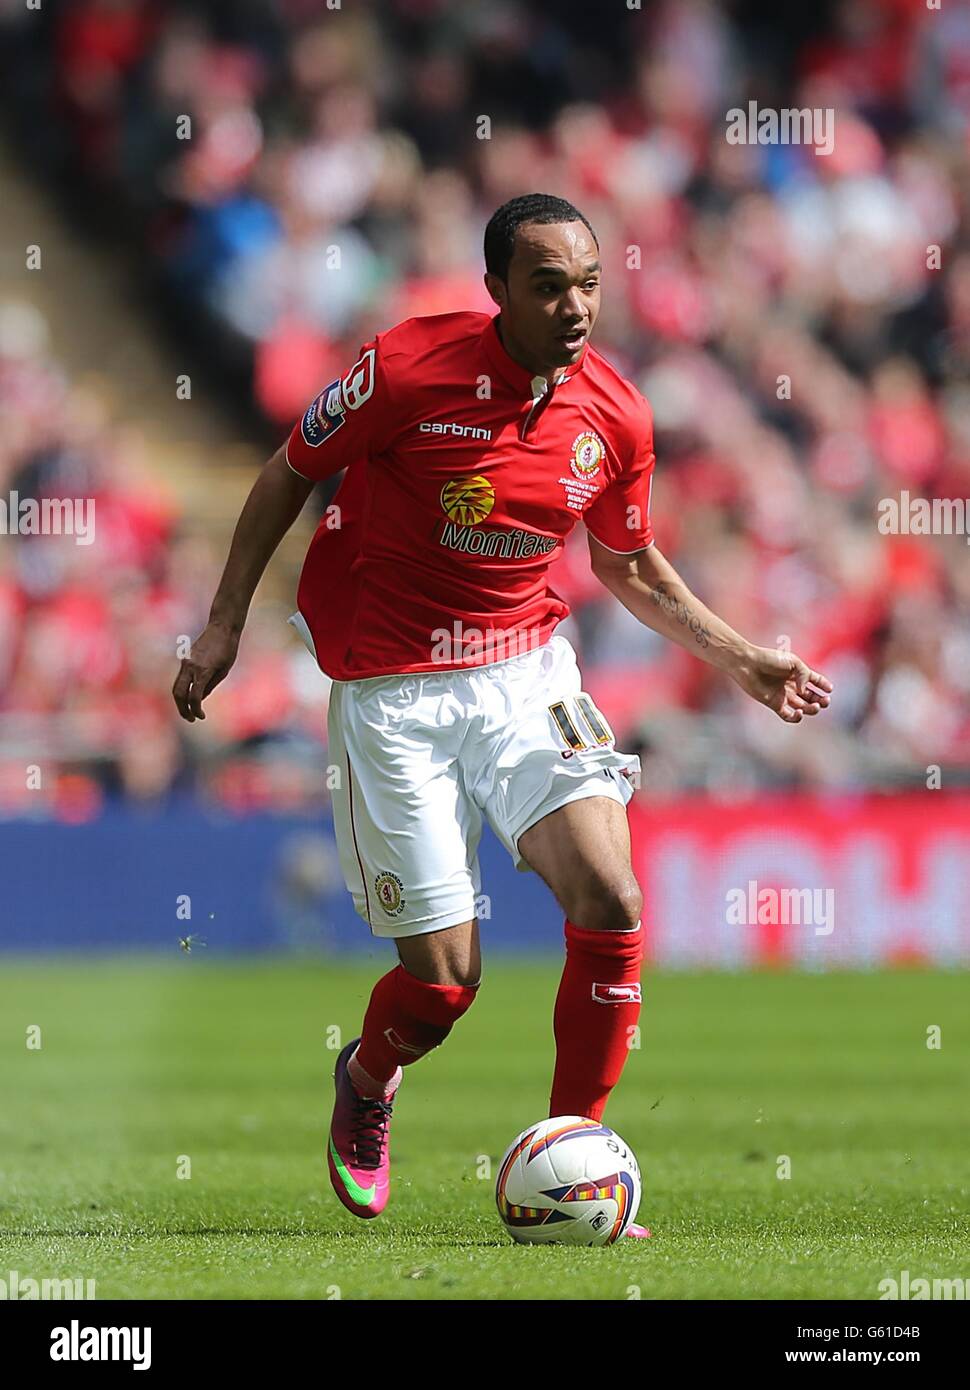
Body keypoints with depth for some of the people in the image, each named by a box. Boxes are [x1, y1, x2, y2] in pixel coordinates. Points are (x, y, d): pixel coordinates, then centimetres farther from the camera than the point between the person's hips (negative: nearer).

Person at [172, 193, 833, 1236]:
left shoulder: (615, 417, -3)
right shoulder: (406, 370, -15)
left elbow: (629, 566, 16)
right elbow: (288, 476, 1)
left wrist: (743, 661, 12)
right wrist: (225, 626, 1)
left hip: (525, 671, 3)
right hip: (391, 692, -3)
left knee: (612, 903, -19)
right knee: (443, 976, -4)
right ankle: (366, 1087, 34)